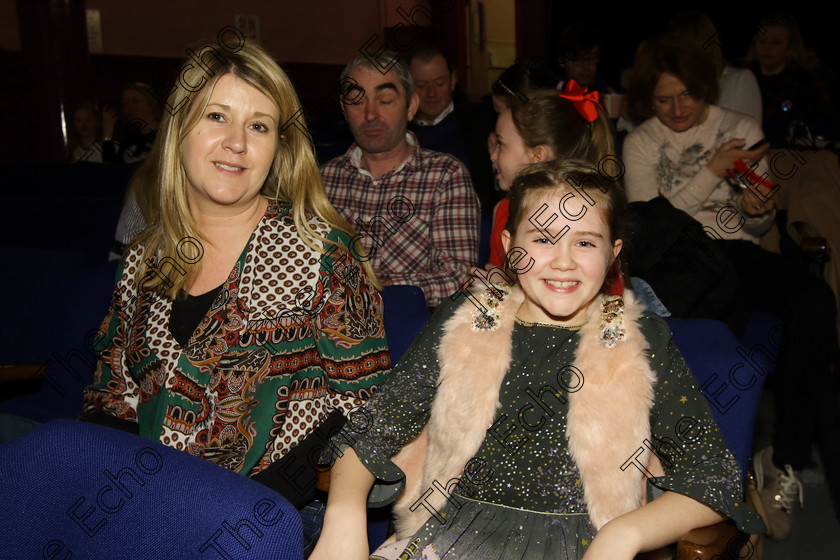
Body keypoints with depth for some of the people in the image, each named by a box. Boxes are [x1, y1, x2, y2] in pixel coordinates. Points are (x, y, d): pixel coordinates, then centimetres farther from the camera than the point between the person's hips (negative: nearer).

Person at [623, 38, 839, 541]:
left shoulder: (743, 128, 16)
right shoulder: (642, 143, 11)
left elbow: (756, 226, 17)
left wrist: (758, 211, -8)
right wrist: (712, 171, -7)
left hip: (740, 252, 3)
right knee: (729, 296, -38)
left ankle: (789, 463, -23)